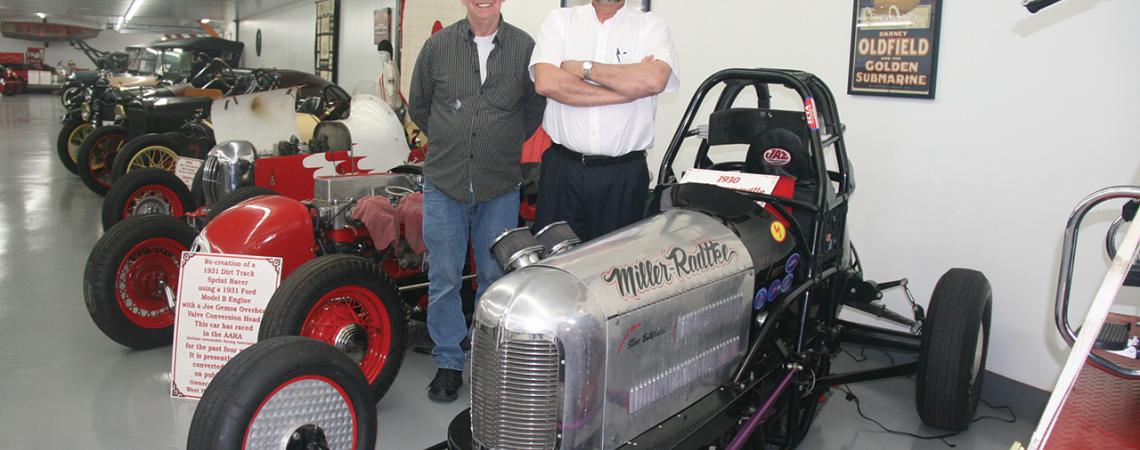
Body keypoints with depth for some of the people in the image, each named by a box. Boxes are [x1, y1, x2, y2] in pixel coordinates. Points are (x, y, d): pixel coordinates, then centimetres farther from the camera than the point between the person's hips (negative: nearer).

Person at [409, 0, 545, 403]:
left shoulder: (526, 48, 0)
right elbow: (419, 106, 14)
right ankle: (448, 362, 18)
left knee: (495, 277, 9)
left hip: (500, 189, 0)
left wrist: (503, 146, 11)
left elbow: (534, 108, 12)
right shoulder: (438, 46, 2)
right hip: (444, 184, 1)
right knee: (443, 279, 5)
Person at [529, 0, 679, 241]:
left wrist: (585, 68, -10)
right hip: (562, 167, 1)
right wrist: (628, 88, -11)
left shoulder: (651, 27, 3)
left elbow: (655, 79, -19)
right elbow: (546, 82, -12)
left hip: (624, 173, 0)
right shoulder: (559, 20, 5)